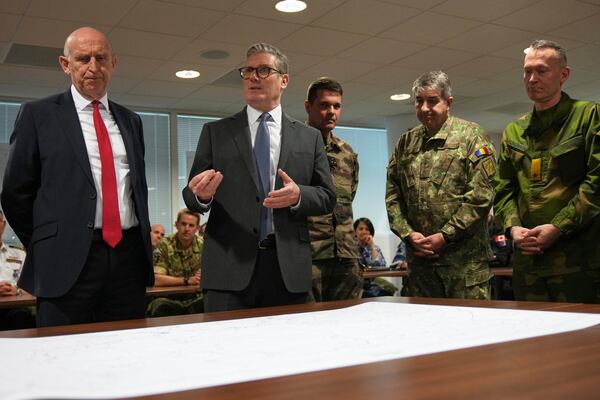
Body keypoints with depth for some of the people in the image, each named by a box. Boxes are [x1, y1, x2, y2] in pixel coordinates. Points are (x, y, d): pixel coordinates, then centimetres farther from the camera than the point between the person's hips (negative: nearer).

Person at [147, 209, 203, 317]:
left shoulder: (204, 245, 2)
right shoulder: (164, 246, -6)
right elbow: (156, 279, -18)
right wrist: (187, 280, -17)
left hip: (196, 300, 2)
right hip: (170, 300, -2)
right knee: (157, 306, -35)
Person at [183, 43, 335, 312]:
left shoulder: (309, 137, 11)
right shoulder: (215, 132, 10)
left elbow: (327, 197, 10)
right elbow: (191, 196, 8)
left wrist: (299, 196, -12)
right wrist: (202, 195, -16)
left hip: (289, 268, 1)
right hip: (229, 266, -1)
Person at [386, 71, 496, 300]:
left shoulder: (472, 136, -1)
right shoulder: (406, 142, 13)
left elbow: (481, 195, -9)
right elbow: (392, 196, 12)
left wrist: (446, 235, -12)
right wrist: (408, 234, -3)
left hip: (465, 257, -4)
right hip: (419, 257, 5)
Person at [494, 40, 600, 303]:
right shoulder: (513, 131, 17)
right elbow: (503, 189, 15)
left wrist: (558, 227, -15)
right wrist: (513, 227, -4)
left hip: (578, 256, -4)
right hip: (527, 257, 5)